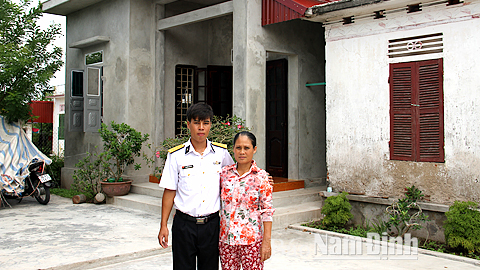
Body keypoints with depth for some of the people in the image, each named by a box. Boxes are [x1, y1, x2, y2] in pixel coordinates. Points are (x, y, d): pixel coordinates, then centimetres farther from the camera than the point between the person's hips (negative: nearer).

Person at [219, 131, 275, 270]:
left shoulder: (260, 176, -6)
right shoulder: (224, 173, 2)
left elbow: (267, 210, -6)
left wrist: (266, 241, -9)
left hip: (251, 239, -3)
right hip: (226, 238, 3)